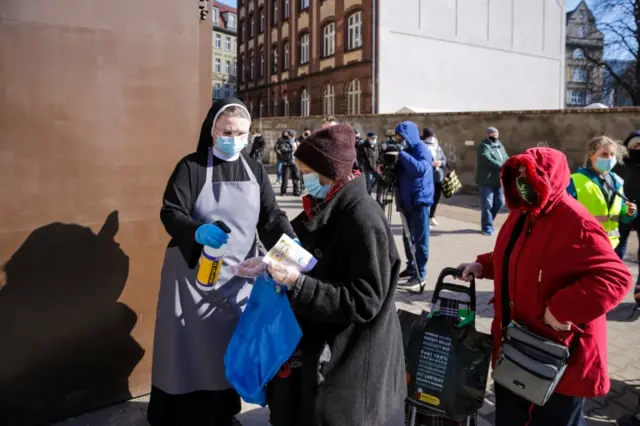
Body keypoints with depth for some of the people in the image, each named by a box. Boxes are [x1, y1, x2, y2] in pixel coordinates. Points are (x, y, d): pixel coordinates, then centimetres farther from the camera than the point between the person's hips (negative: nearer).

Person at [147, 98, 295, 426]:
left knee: (230, 346, 14)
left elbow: (271, 216, -1)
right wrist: (198, 231, -34)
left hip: (237, 276, 4)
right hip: (194, 273, -3)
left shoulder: (255, 170, 5)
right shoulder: (191, 166, -6)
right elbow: (170, 212, -13)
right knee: (189, 347, 4)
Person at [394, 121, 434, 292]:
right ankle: (411, 267, 27)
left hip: (420, 200, -8)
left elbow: (421, 169, -28)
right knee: (407, 237, 14)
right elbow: (398, 174, 17)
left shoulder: (421, 149, -10)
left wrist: (402, 154, -29)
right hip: (407, 200, 8)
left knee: (419, 239, -5)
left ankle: (420, 275, 0)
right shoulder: (404, 149, 14)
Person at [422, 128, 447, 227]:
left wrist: (440, 162, -6)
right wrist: (431, 163, -22)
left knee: (436, 197, 14)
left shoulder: (438, 147, 16)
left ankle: (431, 217, 29)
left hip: (439, 176, 7)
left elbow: (444, 159, 16)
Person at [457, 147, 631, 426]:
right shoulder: (521, 214, 6)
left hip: (558, 353, -8)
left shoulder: (575, 223, -24)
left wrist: (563, 309, -31)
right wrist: (482, 266, 5)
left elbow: (615, 277, -28)